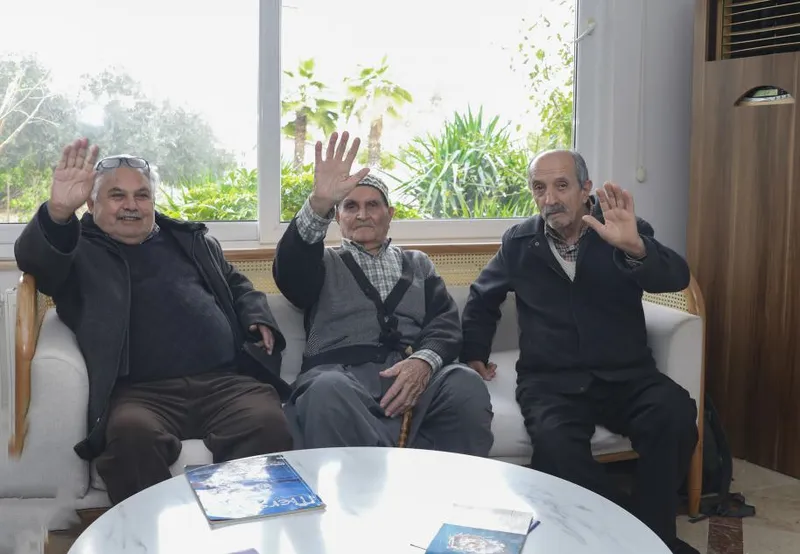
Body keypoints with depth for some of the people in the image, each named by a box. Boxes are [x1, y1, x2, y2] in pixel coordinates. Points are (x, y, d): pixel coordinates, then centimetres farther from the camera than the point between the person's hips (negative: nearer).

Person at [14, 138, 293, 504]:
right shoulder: (81, 253, 15)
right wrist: (58, 212, -29)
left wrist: (258, 320, 14)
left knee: (268, 422, -30)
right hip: (142, 391, -2)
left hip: (227, 380, 3)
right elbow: (33, 258, -6)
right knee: (132, 432, -37)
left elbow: (238, 286, 37)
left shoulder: (192, 240, 28)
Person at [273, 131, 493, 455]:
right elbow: (289, 268, -2)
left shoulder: (418, 264, 29)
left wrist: (425, 360, -12)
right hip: (340, 373, -1)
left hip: (412, 373, 2)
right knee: (327, 392, -39)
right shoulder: (324, 264, 23)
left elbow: (446, 323, 14)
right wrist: (319, 204, -22)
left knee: (466, 386, -32)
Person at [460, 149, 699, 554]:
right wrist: (474, 354, 19)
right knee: (555, 443, -34)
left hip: (626, 376, 0)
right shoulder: (519, 242, 10)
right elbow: (481, 299, 27)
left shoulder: (625, 231, 3)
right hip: (549, 380, 0)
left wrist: (634, 247, -36)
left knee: (676, 414, -31)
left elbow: (676, 278, -16)